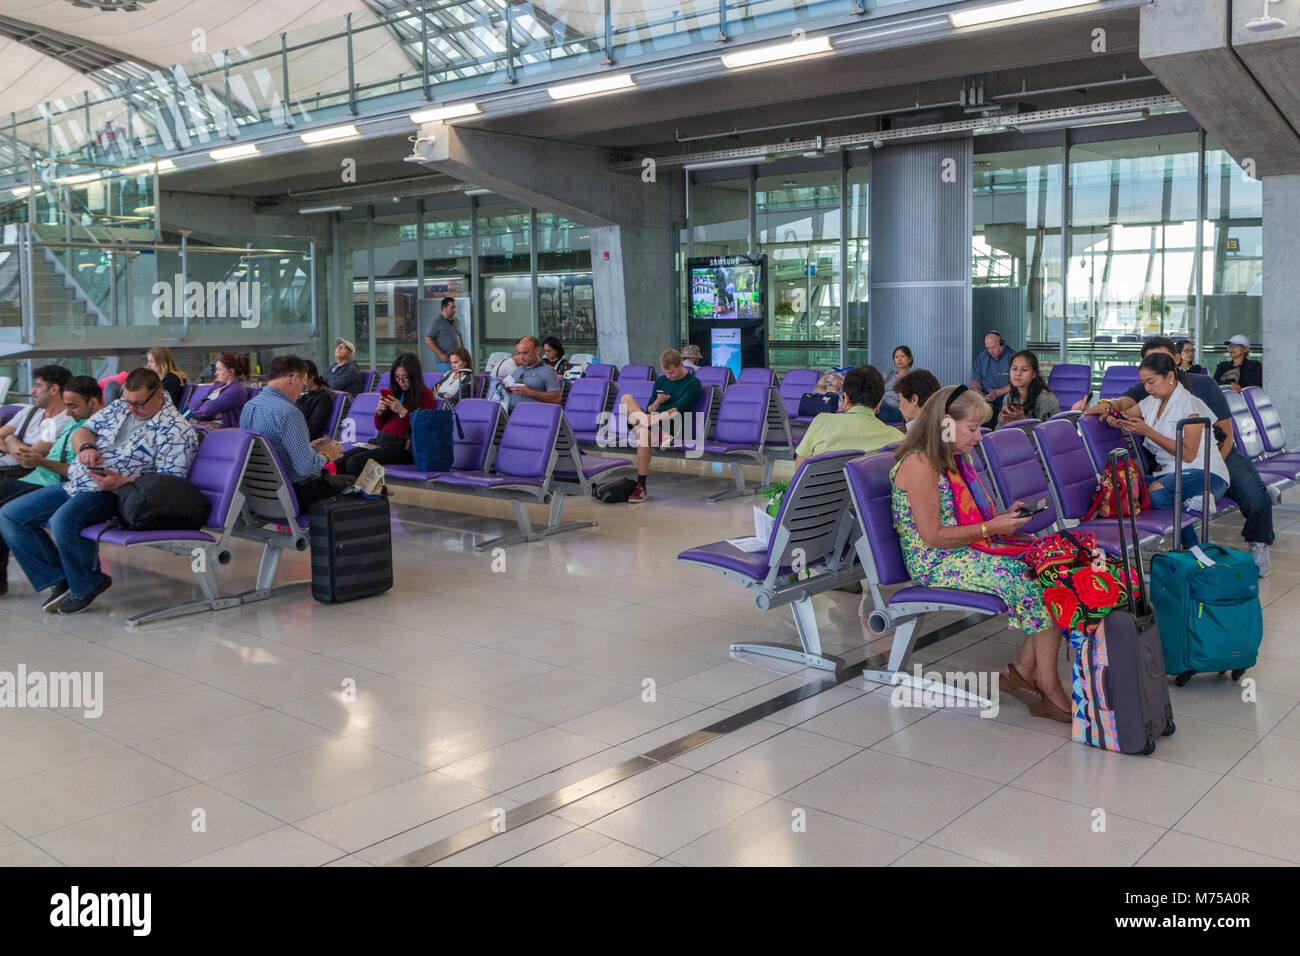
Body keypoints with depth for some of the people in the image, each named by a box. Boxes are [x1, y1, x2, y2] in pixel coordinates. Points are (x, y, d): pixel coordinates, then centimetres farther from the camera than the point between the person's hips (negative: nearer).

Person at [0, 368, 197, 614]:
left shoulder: (177, 431, -11)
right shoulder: (119, 407, 13)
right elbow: (81, 431, 17)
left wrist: (121, 483, -27)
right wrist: (86, 446, -8)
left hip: (116, 493, -9)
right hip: (74, 484, 9)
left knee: (65, 520, -36)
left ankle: (86, 585, -11)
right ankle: (59, 579, 5)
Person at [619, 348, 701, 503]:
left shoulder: (693, 384, 0)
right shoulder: (660, 381, 20)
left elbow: (678, 410, -13)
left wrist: (658, 417, -26)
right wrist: (657, 402, -2)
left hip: (673, 426, -6)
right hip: (654, 421, 6)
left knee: (643, 432, -37)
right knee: (626, 397, -11)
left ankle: (641, 487, -34)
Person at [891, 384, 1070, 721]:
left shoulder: (953, 459, 17)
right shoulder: (919, 464, -13)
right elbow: (932, 536, -17)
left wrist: (1004, 515, 8)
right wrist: (991, 528, -13)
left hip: (968, 554, 9)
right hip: (938, 565, -9)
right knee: (1038, 580, -22)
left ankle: (1024, 670, -15)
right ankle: (1048, 687, -14)